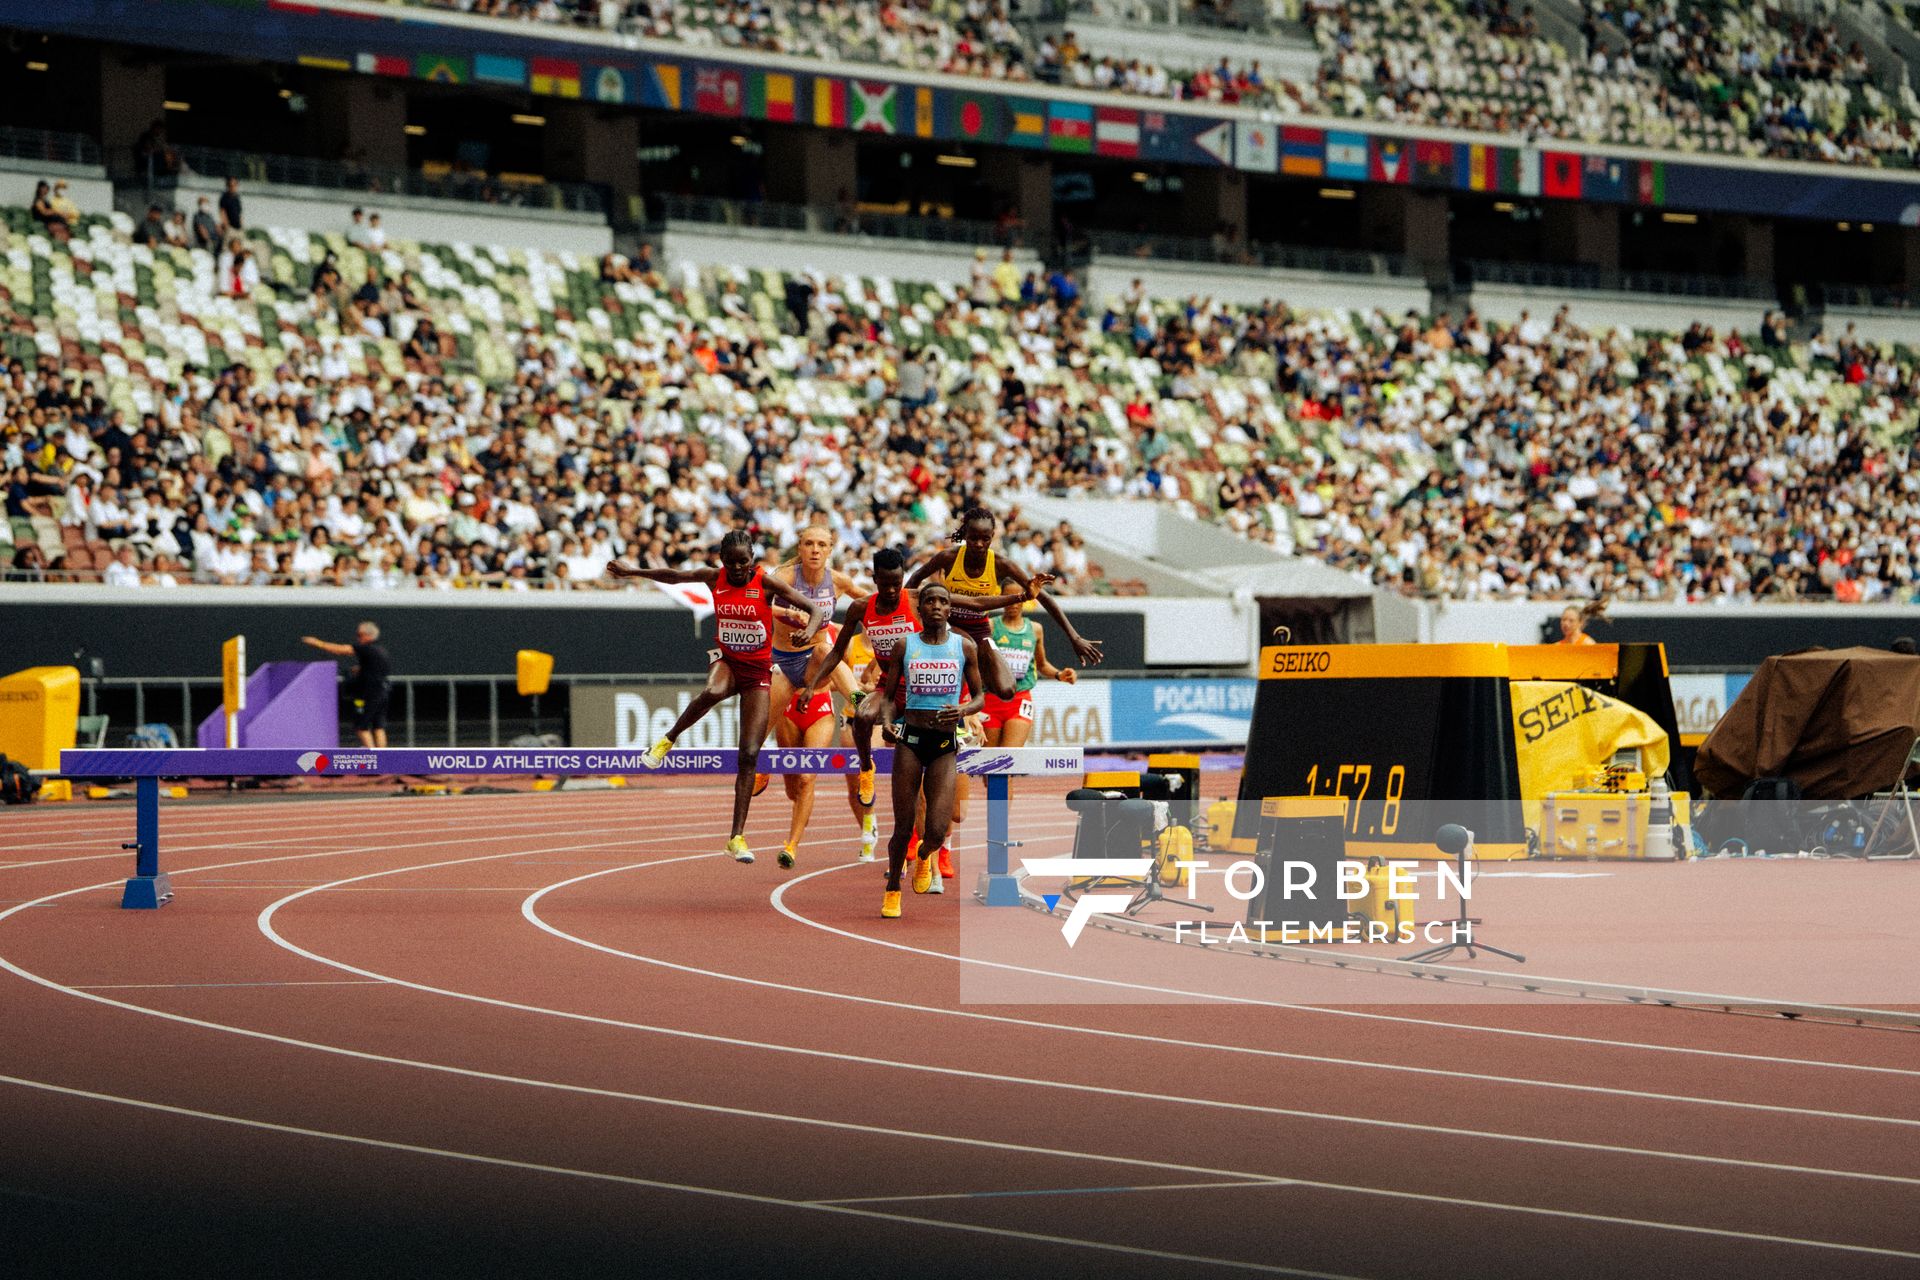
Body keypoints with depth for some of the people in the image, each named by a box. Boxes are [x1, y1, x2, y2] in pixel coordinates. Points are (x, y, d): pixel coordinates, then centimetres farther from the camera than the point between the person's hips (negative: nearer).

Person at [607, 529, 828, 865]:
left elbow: (815, 609, -15)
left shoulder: (767, 582, -12)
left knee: (749, 755, -6)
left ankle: (737, 837, -2)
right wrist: (633, 571, 13)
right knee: (713, 692, -39)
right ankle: (668, 739, -14)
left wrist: (810, 630, -36)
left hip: (758, 671, -1)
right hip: (726, 660, 1)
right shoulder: (714, 578, -3)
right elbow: (673, 576, 14)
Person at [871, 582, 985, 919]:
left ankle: (923, 855, 27)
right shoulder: (905, 645, 5)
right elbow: (887, 692, 9)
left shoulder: (965, 646, 5)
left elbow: (980, 696, 9)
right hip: (910, 739, 0)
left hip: (945, 743, 0)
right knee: (903, 828, 0)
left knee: (936, 831, -10)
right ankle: (892, 890, 23)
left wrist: (963, 710, -12)